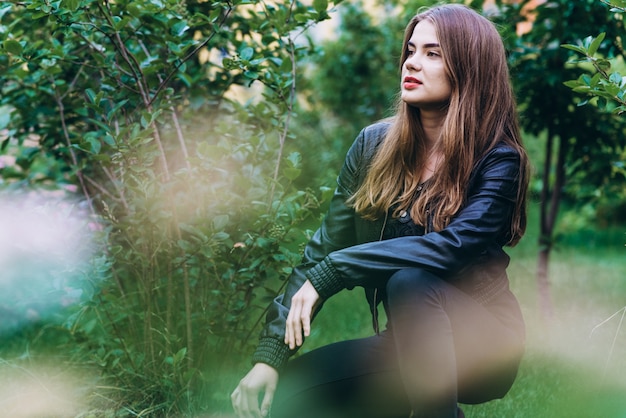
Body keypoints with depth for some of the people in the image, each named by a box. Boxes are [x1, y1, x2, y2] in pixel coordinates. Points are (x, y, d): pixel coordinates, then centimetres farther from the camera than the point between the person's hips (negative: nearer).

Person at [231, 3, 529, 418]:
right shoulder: (374, 144, -1)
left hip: (483, 340, -5)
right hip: (408, 343, 5)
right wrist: (269, 355, -9)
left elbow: (452, 245, -30)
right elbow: (324, 248, -2)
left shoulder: (499, 161, -14)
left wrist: (329, 274, -31)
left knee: (408, 281, -34)